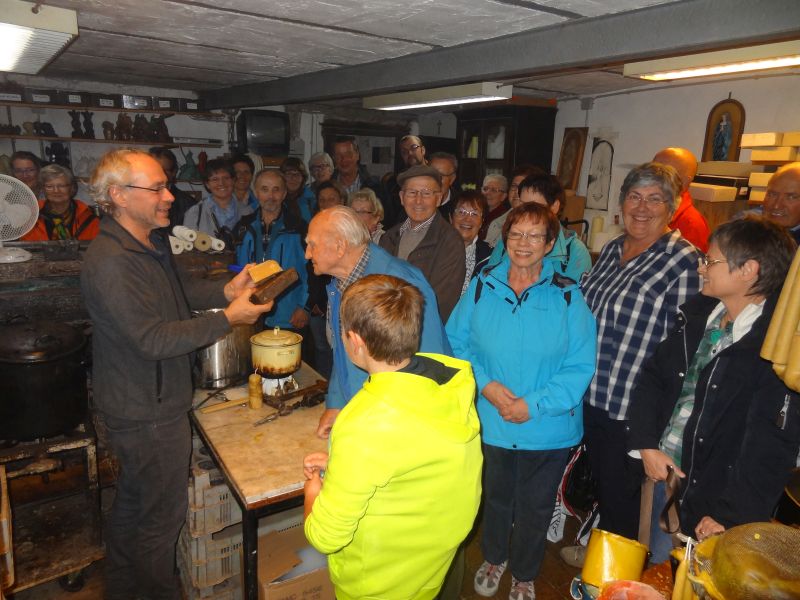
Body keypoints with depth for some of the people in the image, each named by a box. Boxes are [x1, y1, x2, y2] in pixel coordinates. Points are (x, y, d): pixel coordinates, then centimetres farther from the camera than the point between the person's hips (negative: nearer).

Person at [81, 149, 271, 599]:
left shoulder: (153, 241, 5)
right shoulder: (111, 262, -27)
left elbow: (180, 289, 15)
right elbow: (153, 339, -29)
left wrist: (226, 290, -4)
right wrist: (229, 318, -27)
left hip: (138, 406, 10)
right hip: (148, 415, -10)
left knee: (132, 501, 28)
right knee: (163, 514, 10)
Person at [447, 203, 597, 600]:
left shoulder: (567, 296, -12)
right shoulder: (482, 286, -6)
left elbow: (581, 366, -14)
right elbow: (457, 342, -2)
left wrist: (533, 405, -20)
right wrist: (486, 385, -16)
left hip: (547, 429, -1)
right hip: (490, 422, 2)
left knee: (535, 508, 20)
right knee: (495, 497, 25)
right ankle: (493, 557, 55)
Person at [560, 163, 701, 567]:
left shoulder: (684, 261, -14)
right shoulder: (612, 249, 7)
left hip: (633, 404, -6)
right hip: (590, 394, 6)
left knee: (620, 493, 13)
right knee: (600, 480, 24)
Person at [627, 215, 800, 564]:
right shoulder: (698, 314, 2)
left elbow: (771, 446, -20)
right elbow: (652, 376, 7)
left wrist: (730, 517, -19)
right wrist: (646, 444, -2)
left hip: (713, 498, -5)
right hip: (664, 474, 6)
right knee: (657, 575, 23)